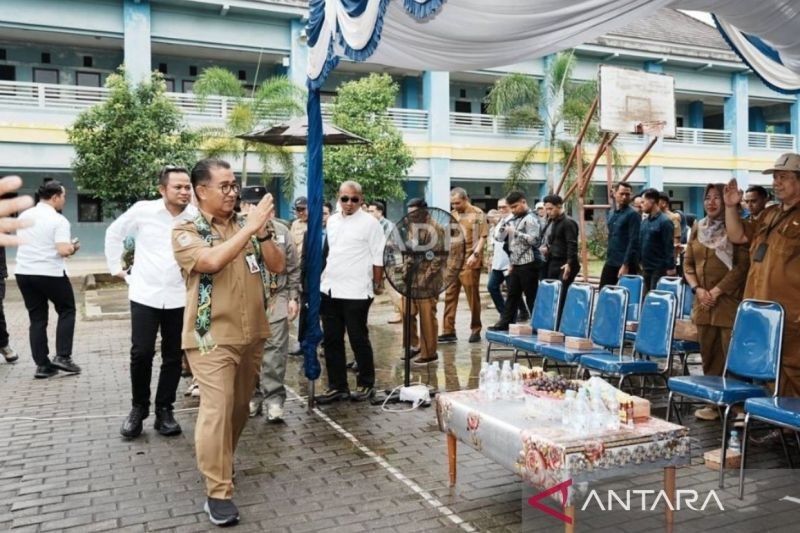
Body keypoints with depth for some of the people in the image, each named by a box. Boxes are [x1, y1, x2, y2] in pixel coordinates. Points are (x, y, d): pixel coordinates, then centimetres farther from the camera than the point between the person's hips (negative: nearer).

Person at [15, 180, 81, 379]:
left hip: (23, 272, 6)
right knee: (67, 310, 13)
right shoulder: (59, 220, -13)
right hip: (50, 274, -6)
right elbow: (64, 251, -22)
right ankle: (62, 357, 4)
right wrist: (73, 247, -2)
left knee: (37, 319, 10)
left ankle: (42, 365, 11)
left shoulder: (24, 215, 10)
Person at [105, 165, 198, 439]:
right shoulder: (142, 210, -5)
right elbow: (114, 233, 10)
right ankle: (138, 408, 21)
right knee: (141, 354, 0)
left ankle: (164, 411, 22)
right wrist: (117, 267, 8)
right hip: (145, 295, -1)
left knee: (173, 357, 7)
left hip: (179, 298, 1)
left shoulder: (197, 216, -5)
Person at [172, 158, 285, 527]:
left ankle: (221, 463, 38)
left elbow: (278, 266, 4)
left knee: (239, 408, 17)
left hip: (252, 335, 5)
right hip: (213, 338, -5)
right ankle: (218, 493, 1)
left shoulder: (247, 226, 8)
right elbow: (212, 261, -24)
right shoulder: (186, 232, -5)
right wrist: (250, 227, -22)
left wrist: (263, 232, -10)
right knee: (217, 410, -9)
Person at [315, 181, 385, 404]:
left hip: (356, 292, -6)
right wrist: (323, 277, 16)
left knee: (358, 339, 3)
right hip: (330, 289, 6)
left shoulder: (370, 223, -7)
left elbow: (377, 258, -6)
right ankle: (337, 386, 20)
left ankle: (366, 384, 19)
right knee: (332, 340, 10)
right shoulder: (332, 221, 12)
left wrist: (377, 284, -7)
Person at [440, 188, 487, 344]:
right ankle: (448, 331, 10)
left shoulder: (477, 214, -2)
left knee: (472, 296, 3)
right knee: (449, 296, 5)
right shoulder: (452, 215, 15)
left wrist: (475, 254, -18)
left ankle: (475, 330, 15)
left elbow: (483, 236, -8)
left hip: (469, 262, -5)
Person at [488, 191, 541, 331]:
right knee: (512, 295, 12)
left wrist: (515, 232, -21)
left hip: (528, 264, -8)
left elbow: (534, 240, -21)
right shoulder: (513, 219, 14)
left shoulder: (530, 219, -9)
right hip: (516, 264, 8)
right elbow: (499, 237, 17)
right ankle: (504, 323, 17)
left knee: (531, 296, -1)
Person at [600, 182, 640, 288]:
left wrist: (626, 264, -20)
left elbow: (634, 242, -16)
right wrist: (608, 258, 16)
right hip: (610, 263, 7)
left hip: (626, 264, -7)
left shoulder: (633, 215, -10)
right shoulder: (611, 214, 13)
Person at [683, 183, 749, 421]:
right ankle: (713, 402, 19)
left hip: (729, 301, -5)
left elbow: (742, 265, -11)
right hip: (703, 303, 5)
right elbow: (688, 264, 13)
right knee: (709, 356, 10)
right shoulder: (697, 229, 13)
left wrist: (717, 291, -14)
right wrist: (697, 289, -3)